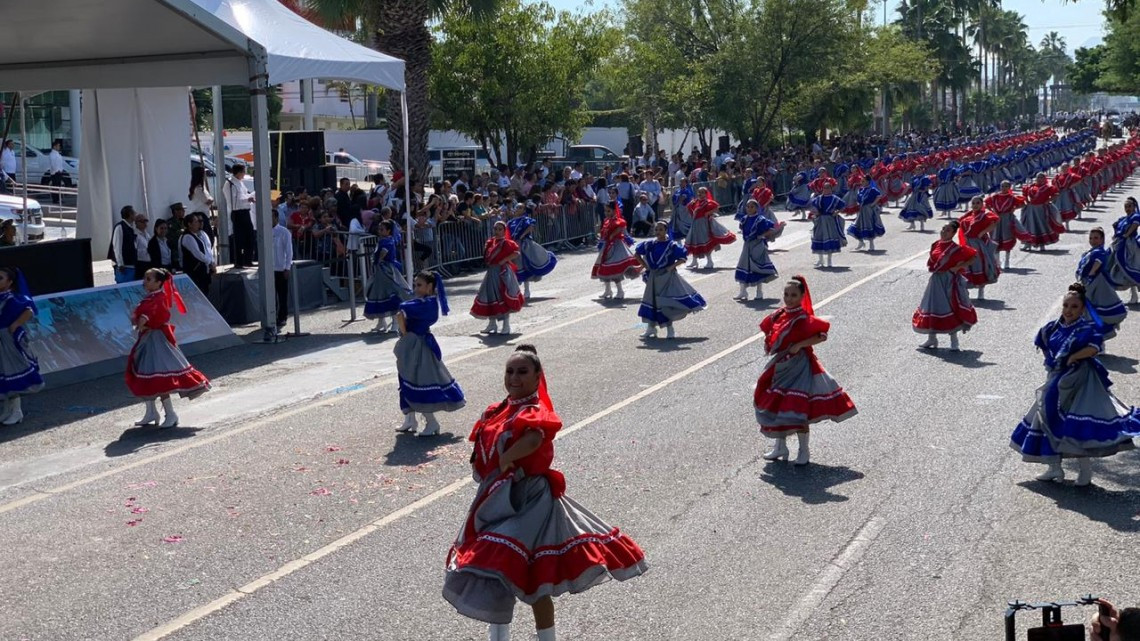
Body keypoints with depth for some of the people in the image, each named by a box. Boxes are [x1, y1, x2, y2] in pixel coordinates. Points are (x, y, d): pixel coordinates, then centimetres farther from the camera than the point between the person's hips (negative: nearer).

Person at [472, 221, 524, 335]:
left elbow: (516, 253, -21)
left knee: (504, 299, -3)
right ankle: (492, 324, 23)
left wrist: (504, 260, -21)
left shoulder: (506, 243, -10)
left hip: (502, 272, -7)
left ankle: (506, 326, 5)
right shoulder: (490, 242, 10)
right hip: (491, 272, 7)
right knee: (490, 297, 11)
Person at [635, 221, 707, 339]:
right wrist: (645, 265, 6)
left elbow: (682, 259, -10)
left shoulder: (672, 245, -10)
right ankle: (651, 329, 23)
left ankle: (670, 330, 6)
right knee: (652, 302, 10)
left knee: (667, 304, -6)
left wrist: (671, 267, -17)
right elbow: (637, 253, 14)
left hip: (667, 277, -4)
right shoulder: (650, 244, 2)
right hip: (654, 278, 4)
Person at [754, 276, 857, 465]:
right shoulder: (778, 315, 5)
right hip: (780, 366, 7)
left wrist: (800, 345, -23)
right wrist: (767, 344, 2)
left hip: (799, 366, -7)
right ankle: (780, 447, 27)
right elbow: (770, 333, 21)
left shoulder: (804, 318, -14)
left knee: (797, 410, -7)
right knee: (775, 406, 12)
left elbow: (822, 335, -18)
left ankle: (804, 451, 7)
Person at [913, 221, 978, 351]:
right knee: (932, 308, 11)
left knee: (950, 309, -3)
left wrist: (959, 267, -15)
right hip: (936, 280, 6)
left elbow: (974, 255, -13)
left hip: (950, 281, -6)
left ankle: (954, 341, 9)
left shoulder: (956, 248, -13)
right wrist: (932, 267, 4)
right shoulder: (936, 245, 5)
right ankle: (932, 338, 24)